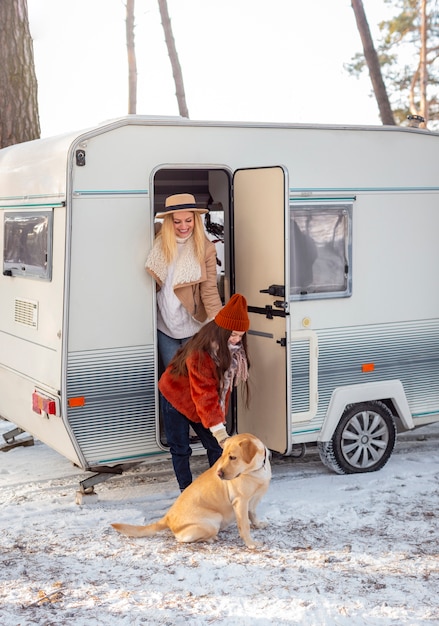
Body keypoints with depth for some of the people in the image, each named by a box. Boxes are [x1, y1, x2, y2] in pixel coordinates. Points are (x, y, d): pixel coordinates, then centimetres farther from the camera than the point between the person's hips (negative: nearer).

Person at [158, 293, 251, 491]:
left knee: (215, 446, 1)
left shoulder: (233, 349, -15)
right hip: (176, 397, -6)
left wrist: (220, 415, -1)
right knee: (180, 449, 1)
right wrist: (217, 428, -45)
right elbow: (204, 394, -40)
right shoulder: (200, 353, -36)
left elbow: (224, 385, -1)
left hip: (204, 405, 6)